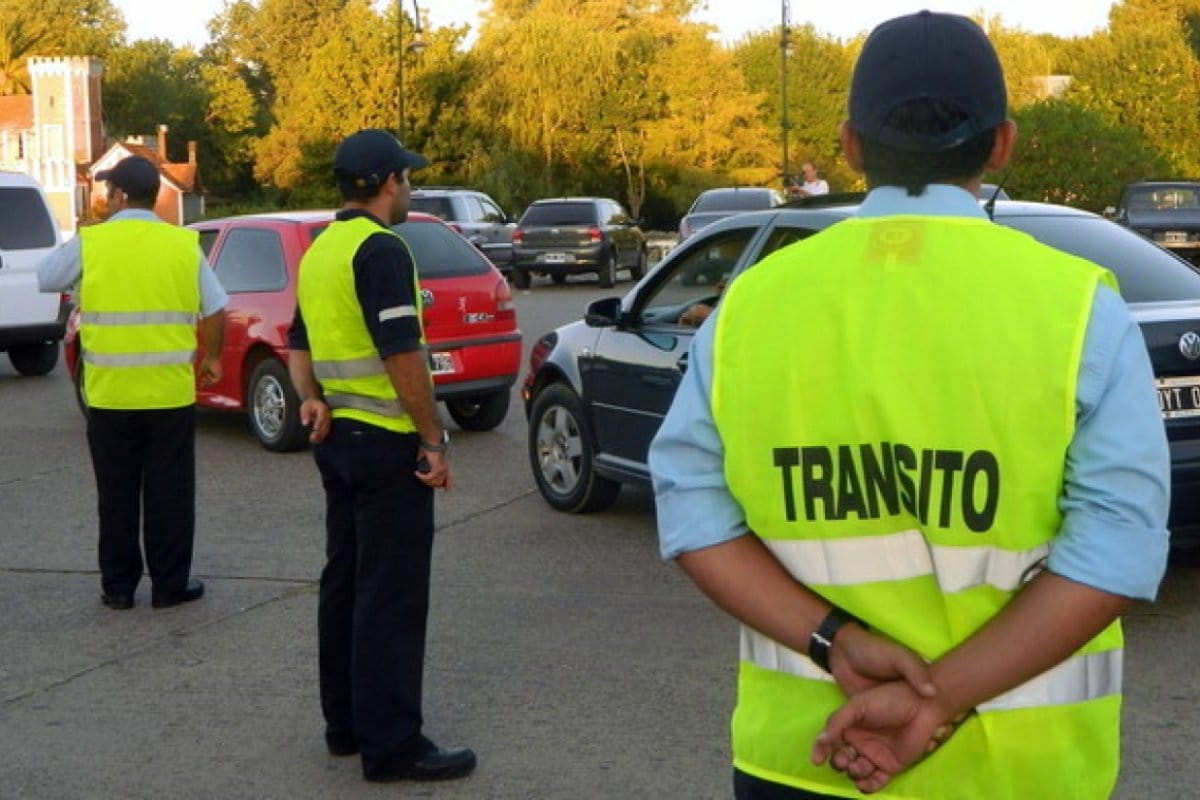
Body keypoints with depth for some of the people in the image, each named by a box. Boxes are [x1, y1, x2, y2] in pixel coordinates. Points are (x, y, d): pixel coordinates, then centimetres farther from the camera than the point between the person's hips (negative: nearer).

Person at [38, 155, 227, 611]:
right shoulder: (183, 244, 0)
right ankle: (170, 584, 14)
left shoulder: (89, 244, -3)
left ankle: (118, 586, 18)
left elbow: (45, 279, 12)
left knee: (117, 493, 11)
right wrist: (211, 357, 16)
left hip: (110, 393, 0)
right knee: (169, 492, 8)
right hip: (171, 392, 0)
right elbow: (215, 309, 2)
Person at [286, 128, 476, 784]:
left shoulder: (320, 251, 14)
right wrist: (433, 441, -16)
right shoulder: (380, 249, -16)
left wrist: (312, 400, 4)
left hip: (339, 436, 10)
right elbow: (402, 353, -21)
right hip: (387, 441, -10)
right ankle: (391, 746, -1)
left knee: (344, 582, 15)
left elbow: (300, 342, 19)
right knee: (391, 595, -5)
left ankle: (346, 723, 23)